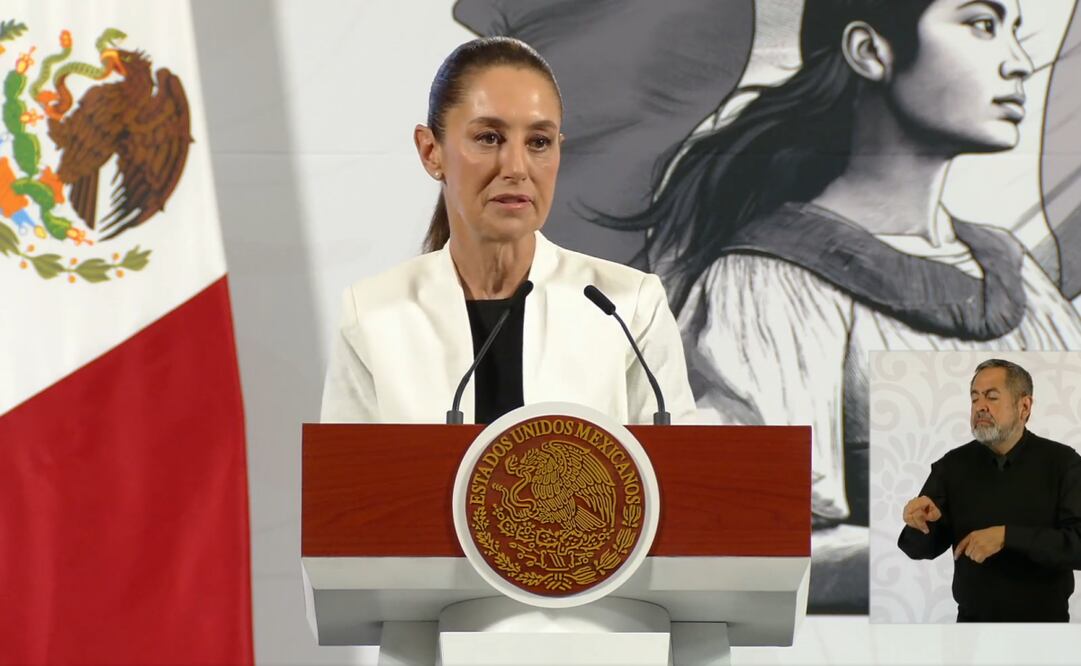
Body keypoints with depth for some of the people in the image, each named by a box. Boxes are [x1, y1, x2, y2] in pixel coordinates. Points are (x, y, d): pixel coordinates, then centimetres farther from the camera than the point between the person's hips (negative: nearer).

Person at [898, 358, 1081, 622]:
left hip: (1043, 619, -2)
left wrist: (1007, 536, -28)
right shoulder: (953, 466, -2)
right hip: (972, 618, 2)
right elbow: (922, 548, -4)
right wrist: (921, 524, -26)